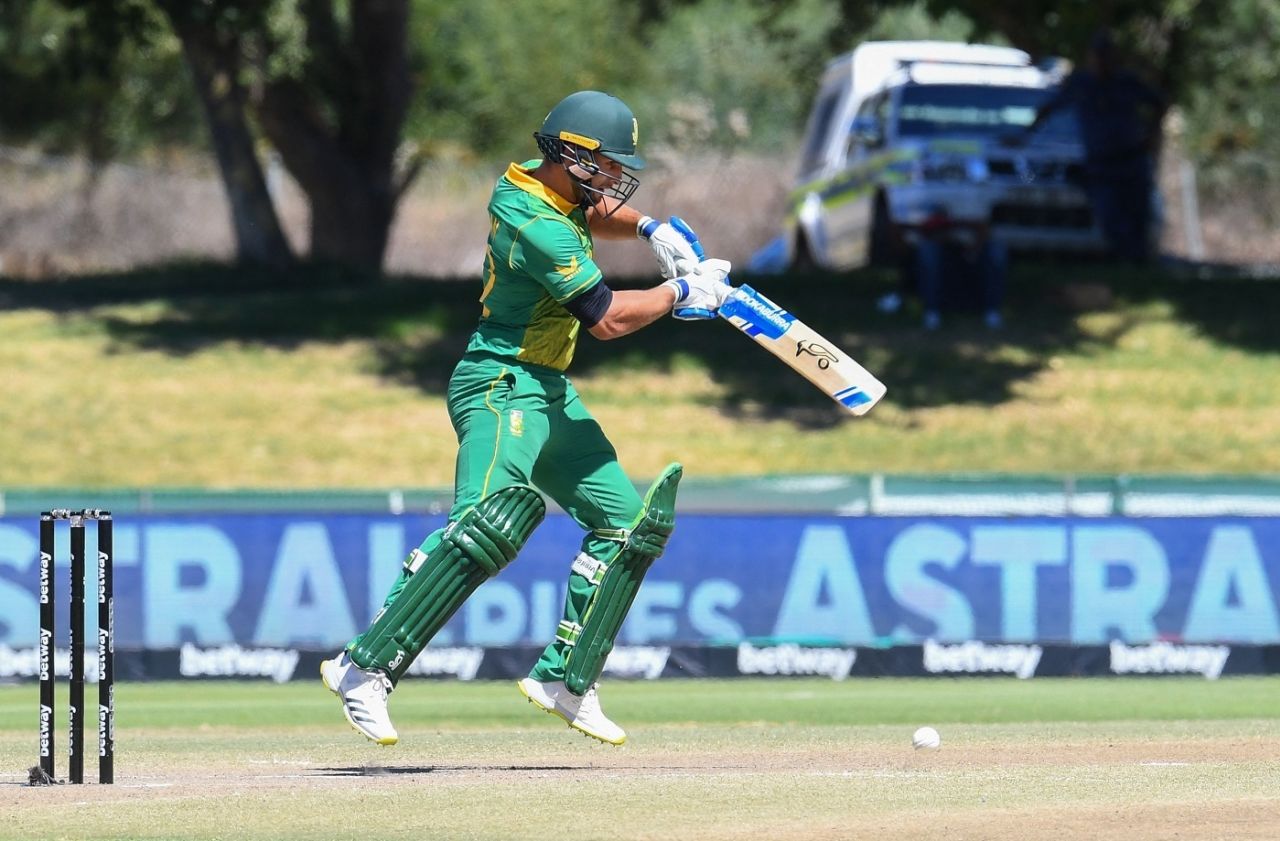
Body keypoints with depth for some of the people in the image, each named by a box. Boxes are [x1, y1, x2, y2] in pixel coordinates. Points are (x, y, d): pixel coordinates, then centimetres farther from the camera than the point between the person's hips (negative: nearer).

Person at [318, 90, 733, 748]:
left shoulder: (542, 183, 6)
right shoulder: (537, 226, -23)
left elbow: (593, 213, 30)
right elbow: (608, 318, -19)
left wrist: (650, 229, 10)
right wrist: (683, 291, -6)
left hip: (548, 393, 11)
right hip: (502, 388, -11)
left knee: (626, 520, 10)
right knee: (486, 524, -29)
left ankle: (564, 681, 14)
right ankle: (365, 669, -30)